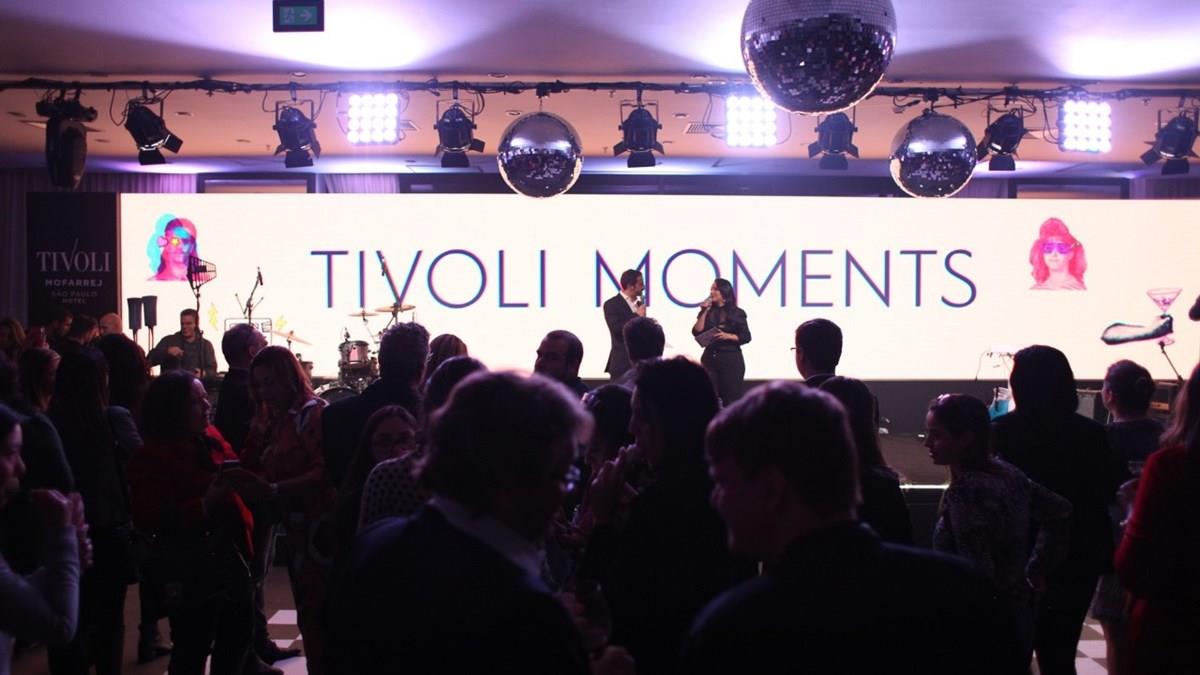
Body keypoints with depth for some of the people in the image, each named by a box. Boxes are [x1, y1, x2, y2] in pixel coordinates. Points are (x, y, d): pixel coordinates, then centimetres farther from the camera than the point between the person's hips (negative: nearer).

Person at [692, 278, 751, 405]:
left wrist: (728, 336, -16)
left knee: (731, 398, -1)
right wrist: (704, 312, -4)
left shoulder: (737, 313, 0)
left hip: (731, 358, -3)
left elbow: (746, 337, -2)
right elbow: (697, 332, -2)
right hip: (710, 358, 3)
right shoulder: (708, 312, 9)